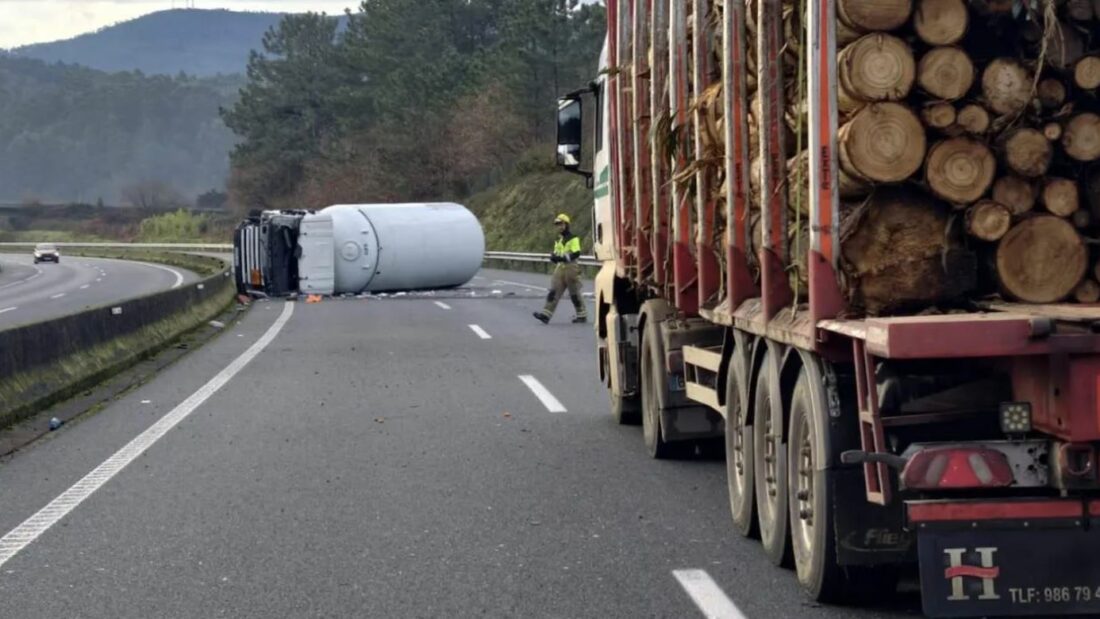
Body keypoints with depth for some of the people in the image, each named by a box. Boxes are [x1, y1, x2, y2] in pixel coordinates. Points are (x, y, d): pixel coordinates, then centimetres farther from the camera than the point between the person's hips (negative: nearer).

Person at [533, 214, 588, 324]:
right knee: (554, 291, -4)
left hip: (571, 268, -8)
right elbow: (557, 253, 25)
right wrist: (554, 257, 1)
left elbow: (576, 254, -18)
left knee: (574, 293, 1)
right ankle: (546, 314, -12)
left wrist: (562, 257, -24)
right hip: (560, 268, 8)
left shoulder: (573, 239, -8)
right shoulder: (559, 240, 19)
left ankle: (582, 315, 14)